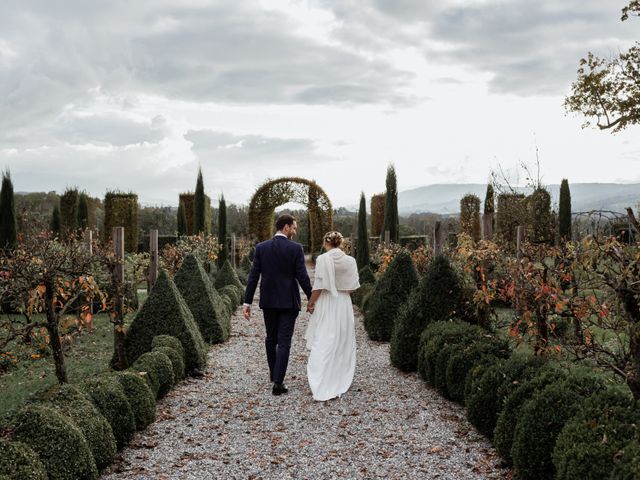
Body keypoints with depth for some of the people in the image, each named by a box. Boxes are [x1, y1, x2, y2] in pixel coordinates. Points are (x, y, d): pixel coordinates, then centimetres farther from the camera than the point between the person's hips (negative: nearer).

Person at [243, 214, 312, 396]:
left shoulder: (261, 247, 0)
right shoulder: (295, 248, -9)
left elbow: (253, 276, -1)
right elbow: (302, 276, -10)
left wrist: (247, 302, 2)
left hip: (268, 301, 4)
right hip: (289, 301, -3)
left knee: (271, 338, 20)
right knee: (284, 342, 0)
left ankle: (274, 373, 36)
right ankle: (278, 382, -4)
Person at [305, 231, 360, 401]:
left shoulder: (322, 259, -12)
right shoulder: (350, 260, -3)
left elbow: (319, 286, -13)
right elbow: (353, 286, 1)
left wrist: (310, 303, -2)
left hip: (325, 305, -3)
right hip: (344, 305, 3)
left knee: (323, 344, -2)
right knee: (342, 343, 16)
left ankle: (322, 388, -9)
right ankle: (341, 381, 27)